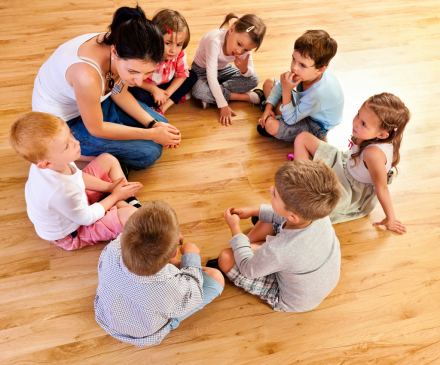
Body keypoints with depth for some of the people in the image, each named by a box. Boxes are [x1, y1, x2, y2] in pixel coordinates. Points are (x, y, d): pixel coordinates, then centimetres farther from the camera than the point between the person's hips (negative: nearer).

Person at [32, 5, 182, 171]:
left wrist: (153, 124, -11)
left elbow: (119, 93, -2)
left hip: (95, 100, 7)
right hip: (63, 121, -7)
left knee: (161, 123, 7)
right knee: (149, 152, -11)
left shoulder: (119, 45, -20)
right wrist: (151, 134, -20)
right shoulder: (87, 75, -43)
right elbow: (96, 129, -26)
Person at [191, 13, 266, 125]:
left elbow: (250, 74, -8)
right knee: (198, 91, -38)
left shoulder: (244, 45, -19)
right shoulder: (215, 41, -38)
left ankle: (213, 95, -17)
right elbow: (211, 77, -36)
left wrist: (244, 69, -34)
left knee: (253, 80, -15)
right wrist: (223, 106, -35)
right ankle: (245, 97, -21)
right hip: (202, 71, -5)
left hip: (224, 69, 5)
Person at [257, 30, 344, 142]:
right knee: (269, 83, 6)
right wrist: (268, 107, -10)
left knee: (271, 125, -30)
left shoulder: (318, 93, -44)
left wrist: (286, 90, -41)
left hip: (316, 126, -7)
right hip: (302, 102, 8)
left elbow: (290, 120, -34)